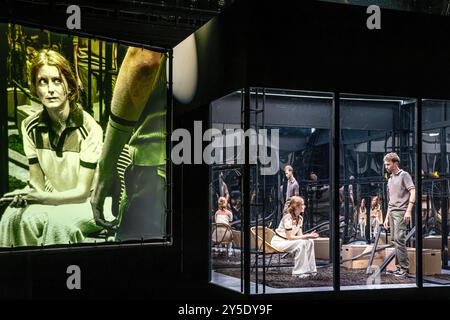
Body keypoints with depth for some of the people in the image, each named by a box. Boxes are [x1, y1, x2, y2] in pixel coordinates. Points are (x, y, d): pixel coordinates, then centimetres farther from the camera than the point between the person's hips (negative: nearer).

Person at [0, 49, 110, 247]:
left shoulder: (89, 129, -20)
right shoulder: (31, 127, -3)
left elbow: (82, 191, -16)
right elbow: (37, 183, 1)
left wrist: (40, 198, -31)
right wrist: (25, 196, -24)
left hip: (89, 202, -4)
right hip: (53, 199, 4)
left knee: (59, 220, -36)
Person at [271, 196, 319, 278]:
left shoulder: (300, 218, 5)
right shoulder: (288, 217, -23)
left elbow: (299, 235, 4)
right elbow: (289, 237, -25)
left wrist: (309, 235, -16)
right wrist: (306, 236, -25)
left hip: (288, 241, 9)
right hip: (278, 242, -9)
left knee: (310, 242, -9)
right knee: (301, 243, -29)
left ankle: (309, 269, -5)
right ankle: (299, 272, -24)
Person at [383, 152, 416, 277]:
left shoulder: (404, 175, -1)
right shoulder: (390, 180, 22)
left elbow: (413, 192, -10)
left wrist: (408, 211, -19)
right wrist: (387, 217, 20)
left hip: (401, 212, -8)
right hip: (392, 212, 8)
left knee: (399, 239, -14)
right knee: (394, 239, 6)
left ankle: (404, 267, -10)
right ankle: (399, 265, 11)